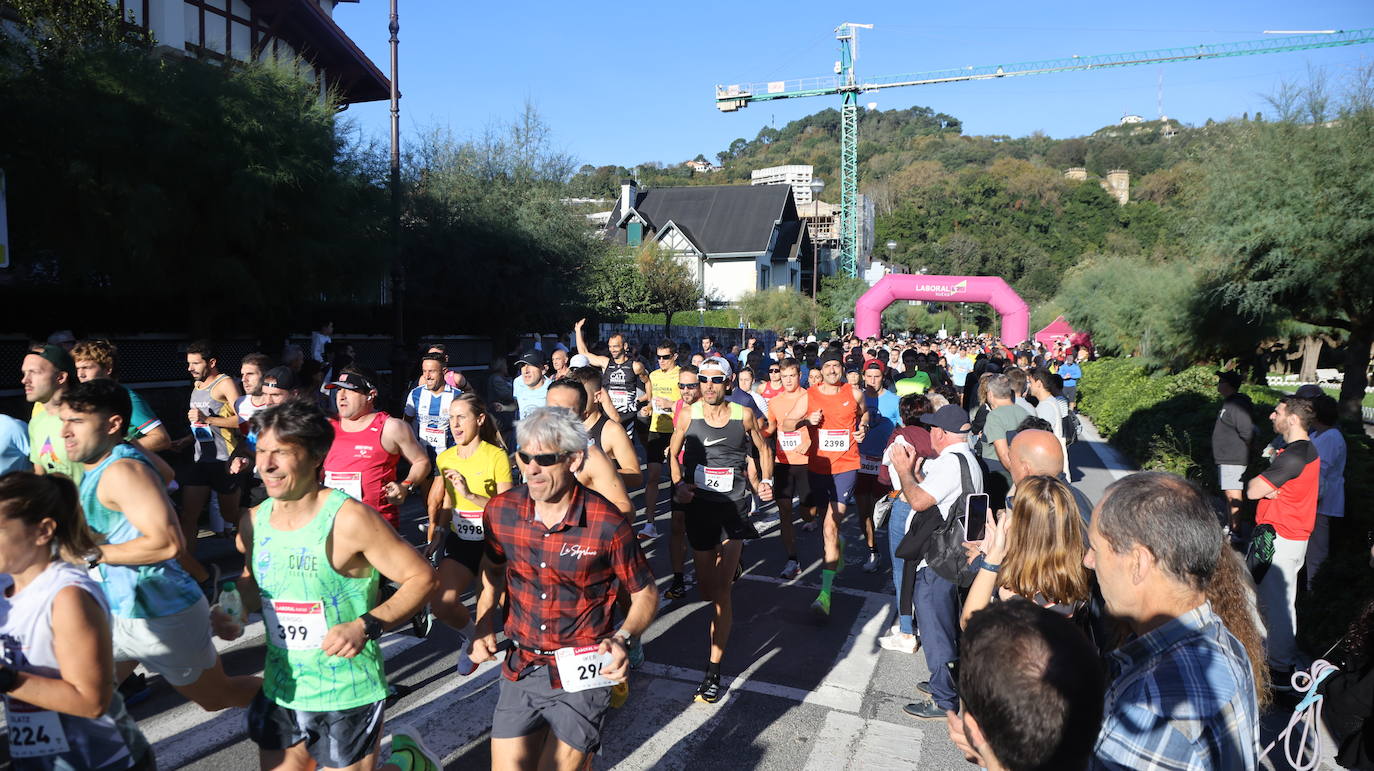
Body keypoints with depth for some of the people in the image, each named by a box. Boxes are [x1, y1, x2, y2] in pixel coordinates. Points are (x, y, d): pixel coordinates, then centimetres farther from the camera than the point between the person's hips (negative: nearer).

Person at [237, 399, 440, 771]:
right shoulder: (254, 522, -1)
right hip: (279, 692, 6)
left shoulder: (349, 519, -19)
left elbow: (423, 577, -16)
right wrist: (233, 607, -3)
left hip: (347, 696, -6)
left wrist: (367, 625, -26)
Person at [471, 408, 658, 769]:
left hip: (581, 675, -3)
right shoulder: (500, 511, -7)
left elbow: (645, 592, -5)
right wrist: (484, 628, -1)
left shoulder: (608, 525, -19)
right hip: (520, 669, 4)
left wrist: (622, 639, -20)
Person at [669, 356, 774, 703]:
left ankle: (714, 669, -2)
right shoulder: (688, 415, -2)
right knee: (707, 589, 13)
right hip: (698, 505, 2)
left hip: (733, 507, -2)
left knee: (721, 590, -10)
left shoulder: (743, 415, -3)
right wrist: (678, 484, -7)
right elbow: (673, 453, 10)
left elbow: (763, 448, 14)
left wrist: (765, 481, 0)